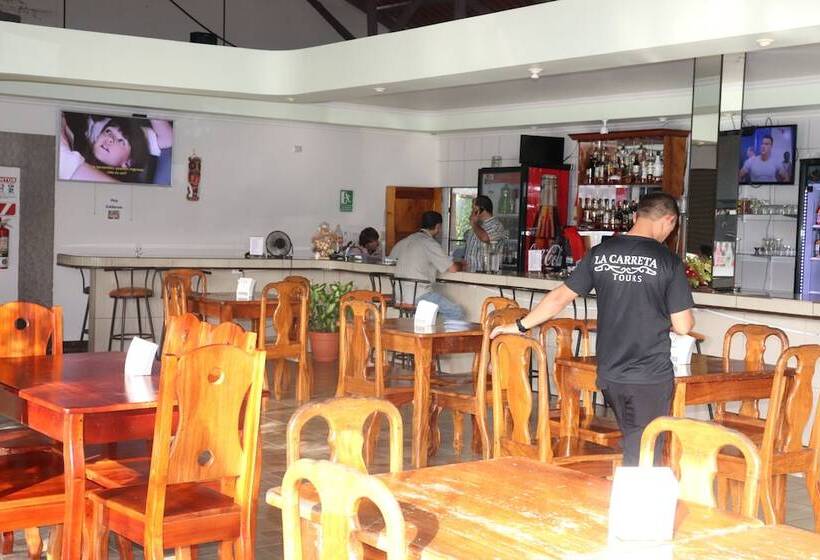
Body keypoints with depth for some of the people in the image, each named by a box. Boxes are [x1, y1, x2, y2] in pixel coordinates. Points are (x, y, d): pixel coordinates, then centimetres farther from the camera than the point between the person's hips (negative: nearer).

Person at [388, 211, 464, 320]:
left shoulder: (406, 241, 15)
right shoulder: (430, 244, -9)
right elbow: (452, 269, -9)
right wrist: (459, 265, 16)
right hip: (420, 295, -9)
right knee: (457, 313, -9)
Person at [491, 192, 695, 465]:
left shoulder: (599, 253, 2)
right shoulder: (668, 261, -9)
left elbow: (560, 297, 6)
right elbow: (683, 326, -9)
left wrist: (520, 326, 17)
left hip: (609, 374, 5)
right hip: (651, 376, -4)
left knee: (633, 445, 22)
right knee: (641, 460, 6)